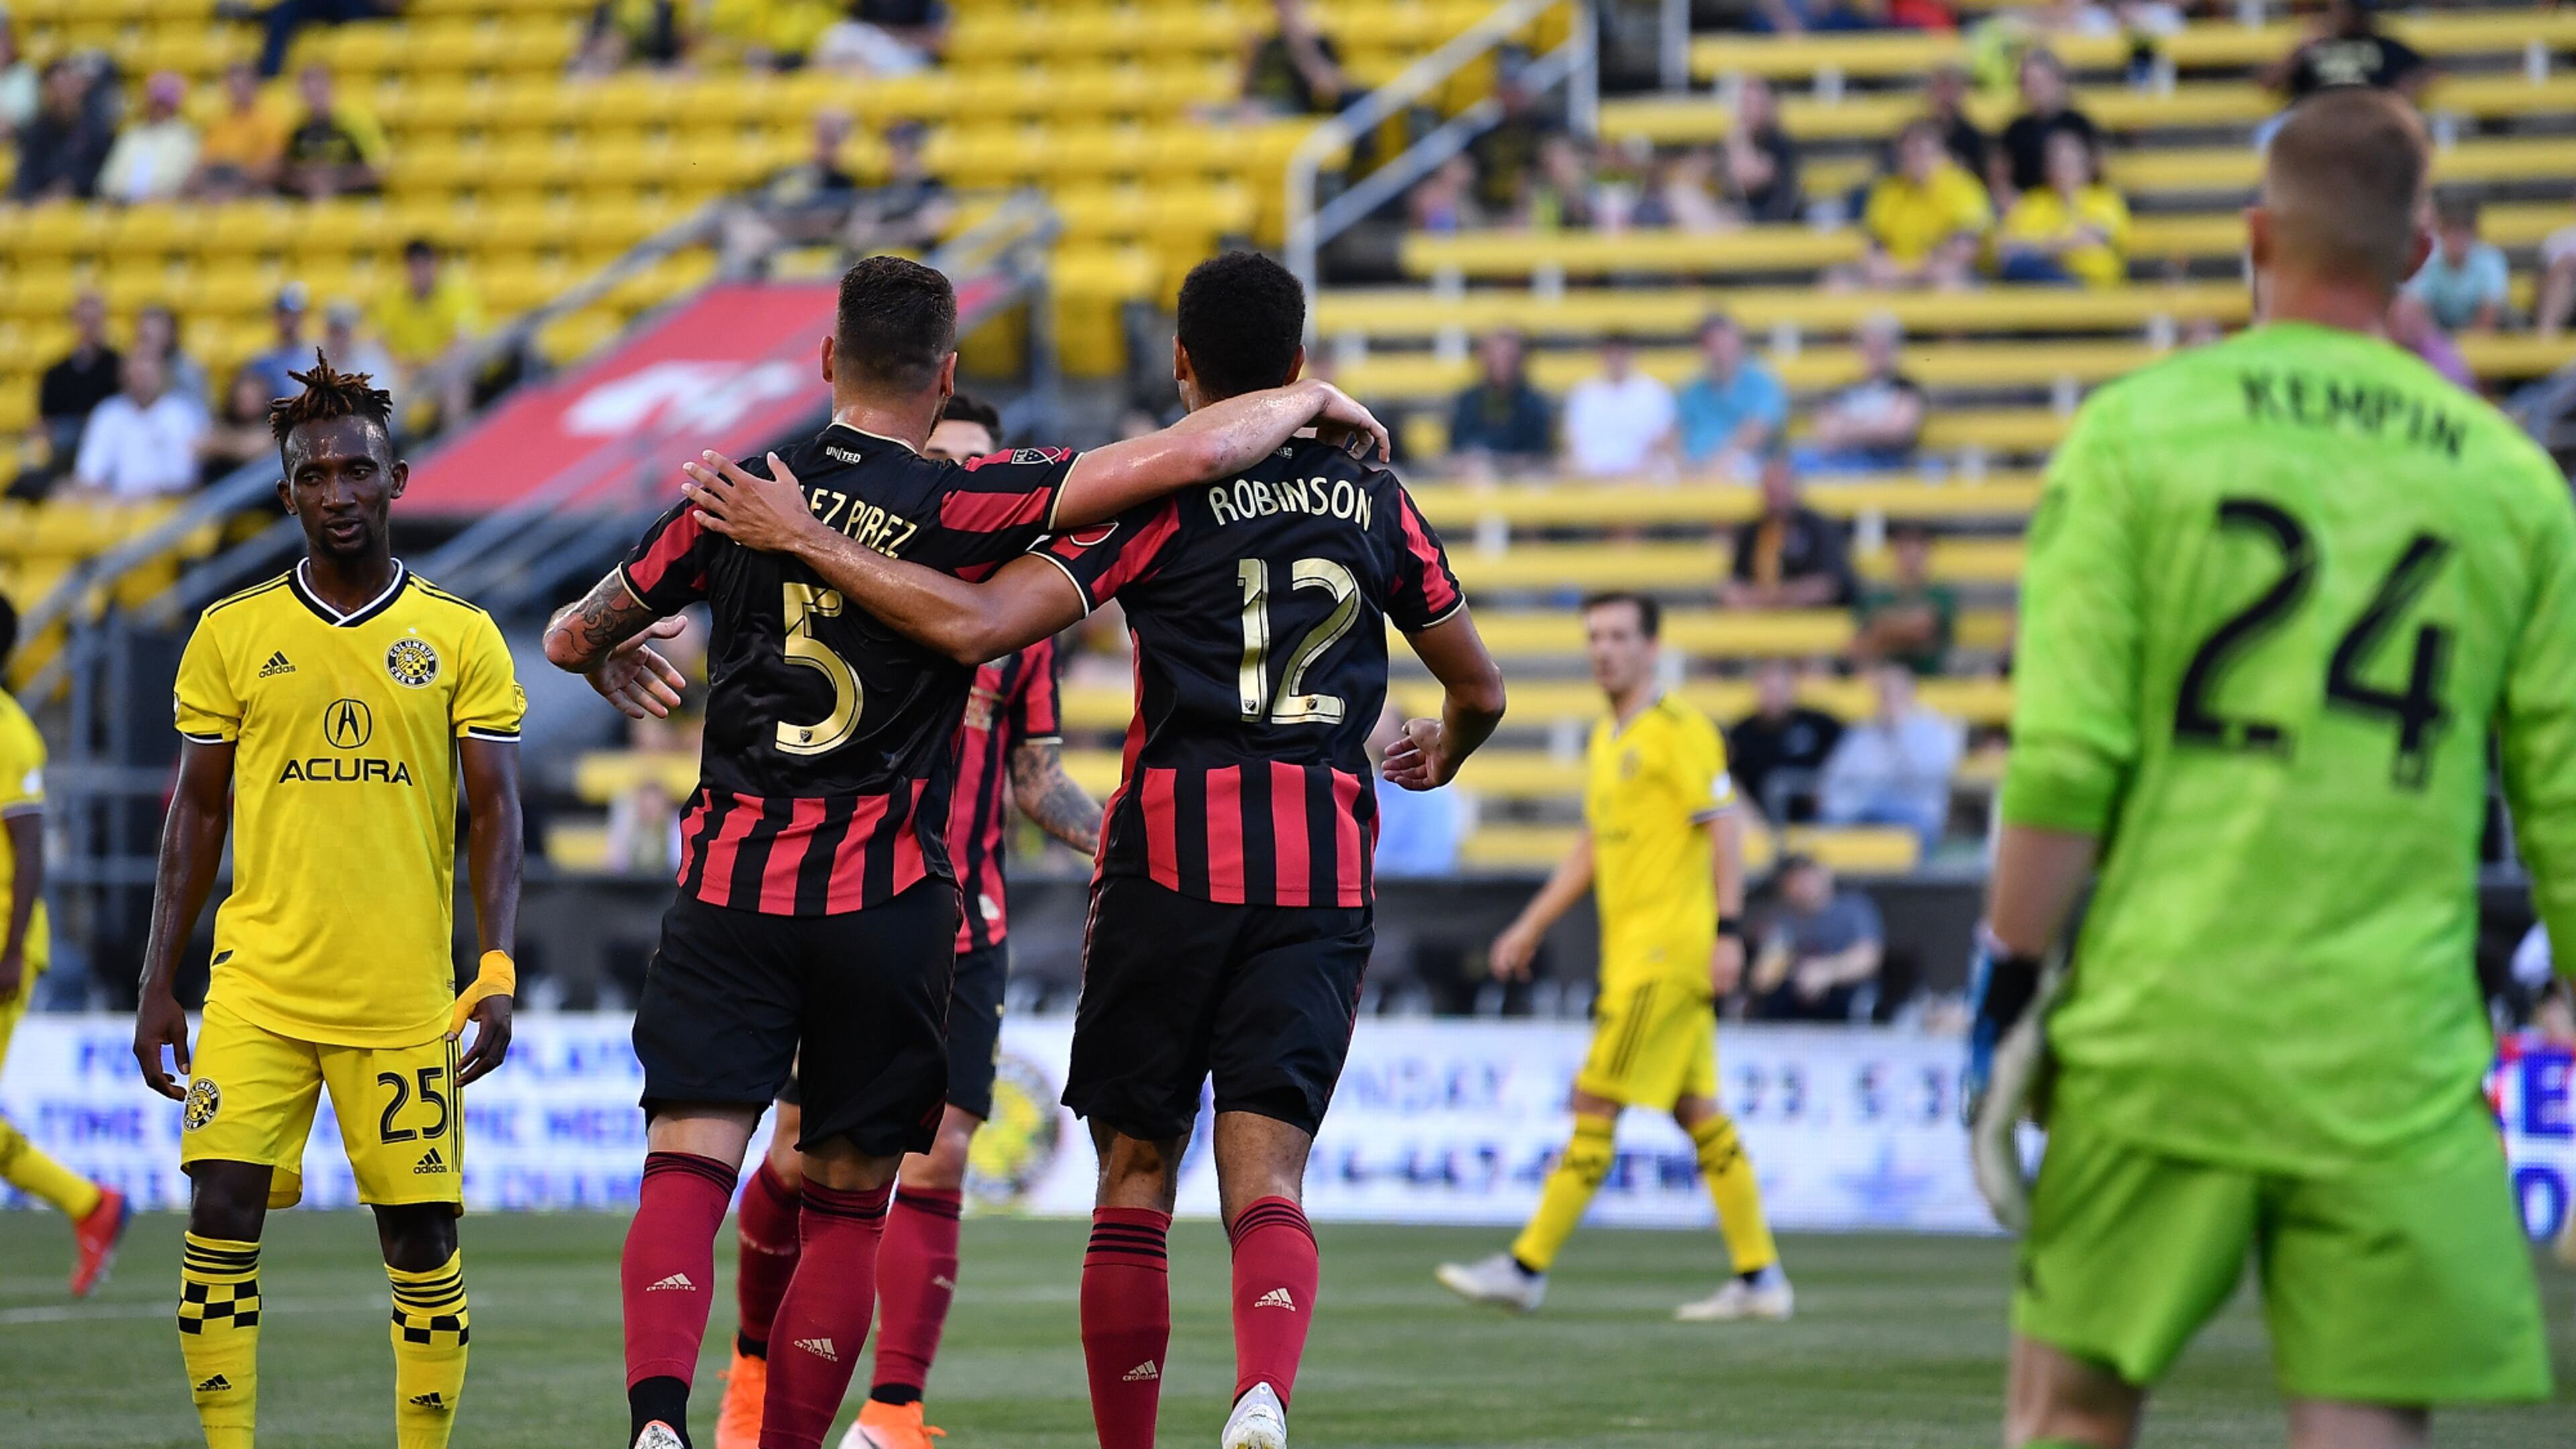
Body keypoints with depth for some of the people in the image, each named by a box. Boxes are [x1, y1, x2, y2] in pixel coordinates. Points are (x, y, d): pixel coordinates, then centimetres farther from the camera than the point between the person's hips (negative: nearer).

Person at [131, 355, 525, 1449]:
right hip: (258, 986, 1)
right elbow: (195, 816, 11)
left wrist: (498, 970, -10)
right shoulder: (231, 636, 6)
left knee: (421, 1237, 1)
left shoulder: (460, 639, 4)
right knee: (221, 1215, -11)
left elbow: (494, 813, 2)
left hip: (405, 998, 0)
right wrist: (157, 987, 7)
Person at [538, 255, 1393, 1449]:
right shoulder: (966, 506, -5)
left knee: (688, 1170, -5)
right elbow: (1193, 452, -11)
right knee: (847, 1199, 10)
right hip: (887, 902, -1)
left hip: (730, 888, 1)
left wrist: (609, 661, 41)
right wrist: (1312, 400, 6)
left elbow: (572, 639, 18)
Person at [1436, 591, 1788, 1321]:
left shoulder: (1678, 730, -9)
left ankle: (1527, 1267, -6)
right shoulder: (1607, 738, 18)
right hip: (1630, 951, 9)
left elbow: (1723, 829, -14)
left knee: (1596, 1102, -8)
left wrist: (1728, 931, -21)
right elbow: (1592, 847, 25)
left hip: (1666, 951, -9)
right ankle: (1759, 1279, 11)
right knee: (1697, 1110, 9)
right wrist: (1530, 927, 23)